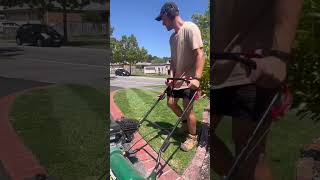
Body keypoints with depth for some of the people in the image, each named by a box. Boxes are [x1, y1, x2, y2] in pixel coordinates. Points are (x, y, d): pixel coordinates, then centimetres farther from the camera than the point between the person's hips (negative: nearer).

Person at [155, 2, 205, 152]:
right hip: (177, 78, 8)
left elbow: (199, 53, -23)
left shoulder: (190, 28, -16)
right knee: (171, 103, 12)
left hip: (190, 79, -8)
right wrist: (171, 76, 2)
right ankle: (185, 120, 37)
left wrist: (197, 78, -30)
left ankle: (193, 138, 14)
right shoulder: (172, 37, 10)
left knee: (188, 108, -5)